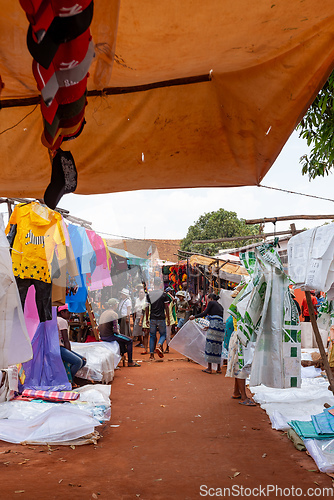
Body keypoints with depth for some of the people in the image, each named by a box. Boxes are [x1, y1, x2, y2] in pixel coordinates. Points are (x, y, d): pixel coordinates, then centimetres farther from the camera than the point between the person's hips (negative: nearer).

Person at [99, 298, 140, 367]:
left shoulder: (103, 313, 13)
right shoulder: (114, 314, -13)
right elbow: (115, 329, -18)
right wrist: (118, 332, 4)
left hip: (102, 336, 9)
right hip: (109, 336, -9)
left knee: (122, 338, 30)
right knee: (129, 341, 2)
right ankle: (130, 362, 4)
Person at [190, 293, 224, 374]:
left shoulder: (211, 303, 7)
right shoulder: (221, 306, 26)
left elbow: (205, 313, -2)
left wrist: (194, 317, 6)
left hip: (214, 324, -7)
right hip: (221, 326, 7)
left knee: (210, 344, -1)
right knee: (218, 346, 12)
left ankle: (209, 368, -1)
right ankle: (219, 368, 13)